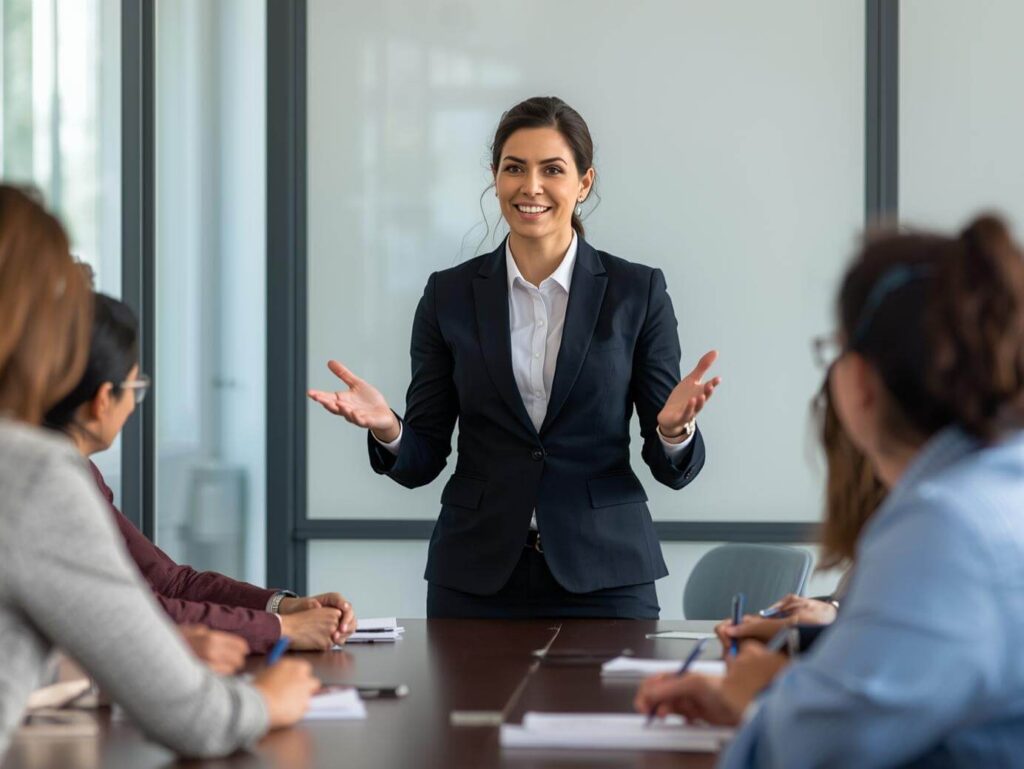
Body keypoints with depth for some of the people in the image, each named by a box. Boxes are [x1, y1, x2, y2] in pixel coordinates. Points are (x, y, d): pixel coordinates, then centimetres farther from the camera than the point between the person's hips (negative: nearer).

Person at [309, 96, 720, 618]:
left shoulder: (637, 291, 0)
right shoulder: (450, 295, 4)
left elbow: (672, 468, 0)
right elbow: (422, 461, 4)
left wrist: (674, 429, -22)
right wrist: (387, 430, -17)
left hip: (602, 575, -1)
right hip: (477, 579, 1)